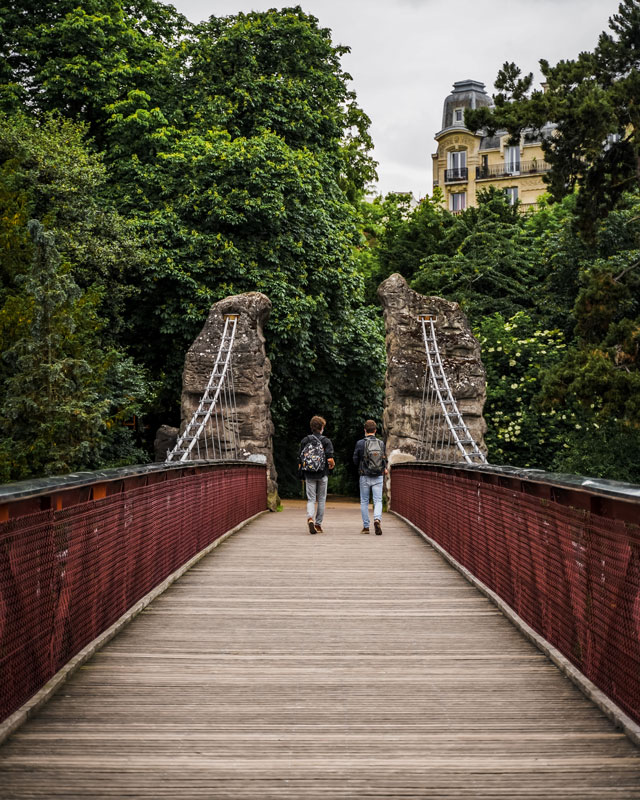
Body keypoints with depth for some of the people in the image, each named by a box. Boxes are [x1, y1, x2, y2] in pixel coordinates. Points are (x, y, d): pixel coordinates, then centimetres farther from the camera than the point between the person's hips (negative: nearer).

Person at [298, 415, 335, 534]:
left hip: (309, 475, 2)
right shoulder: (326, 441, -5)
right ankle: (318, 524, 15)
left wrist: (302, 475, 12)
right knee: (321, 500, 11)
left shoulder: (305, 441, 4)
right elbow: (330, 459, -14)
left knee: (311, 499, 4)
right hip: (322, 475, -2)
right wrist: (332, 465, 9)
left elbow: (300, 460, 3)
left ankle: (310, 518, -21)